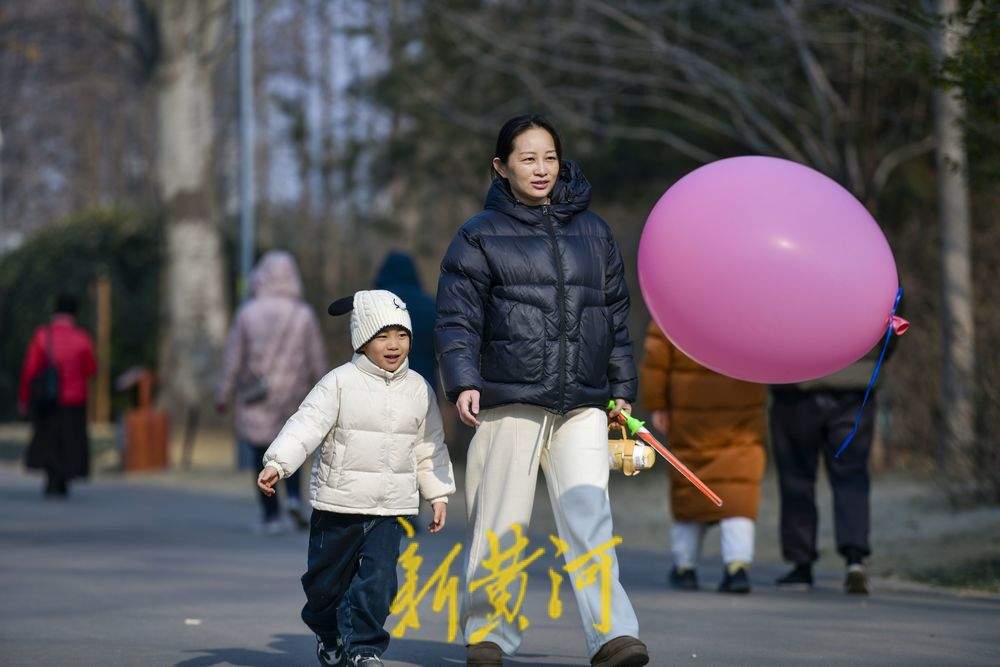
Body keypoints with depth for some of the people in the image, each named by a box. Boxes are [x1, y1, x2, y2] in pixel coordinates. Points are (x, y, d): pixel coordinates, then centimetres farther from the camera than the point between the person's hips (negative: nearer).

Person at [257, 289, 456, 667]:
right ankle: (329, 635, 36)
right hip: (338, 503, -2)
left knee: (378, 577, -12)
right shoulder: (340, 383, -7)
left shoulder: (419, 390, 5)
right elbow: (306, 425, -16)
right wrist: (277, 463, -28)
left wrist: (438, 494, 13)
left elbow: (430, 448, 14)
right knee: (327, 579, 10)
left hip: (390, 508, 2)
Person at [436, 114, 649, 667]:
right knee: (501, 523, 0)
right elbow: (457, 320, -1)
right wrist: (463, 383, -15)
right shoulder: (480, 237, 4)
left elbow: (616, 315, 22)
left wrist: (621, 391, 19)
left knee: (589, 517, -11)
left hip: (582, 407, 2)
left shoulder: (592, 231, 17)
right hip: (509, 402, -2)